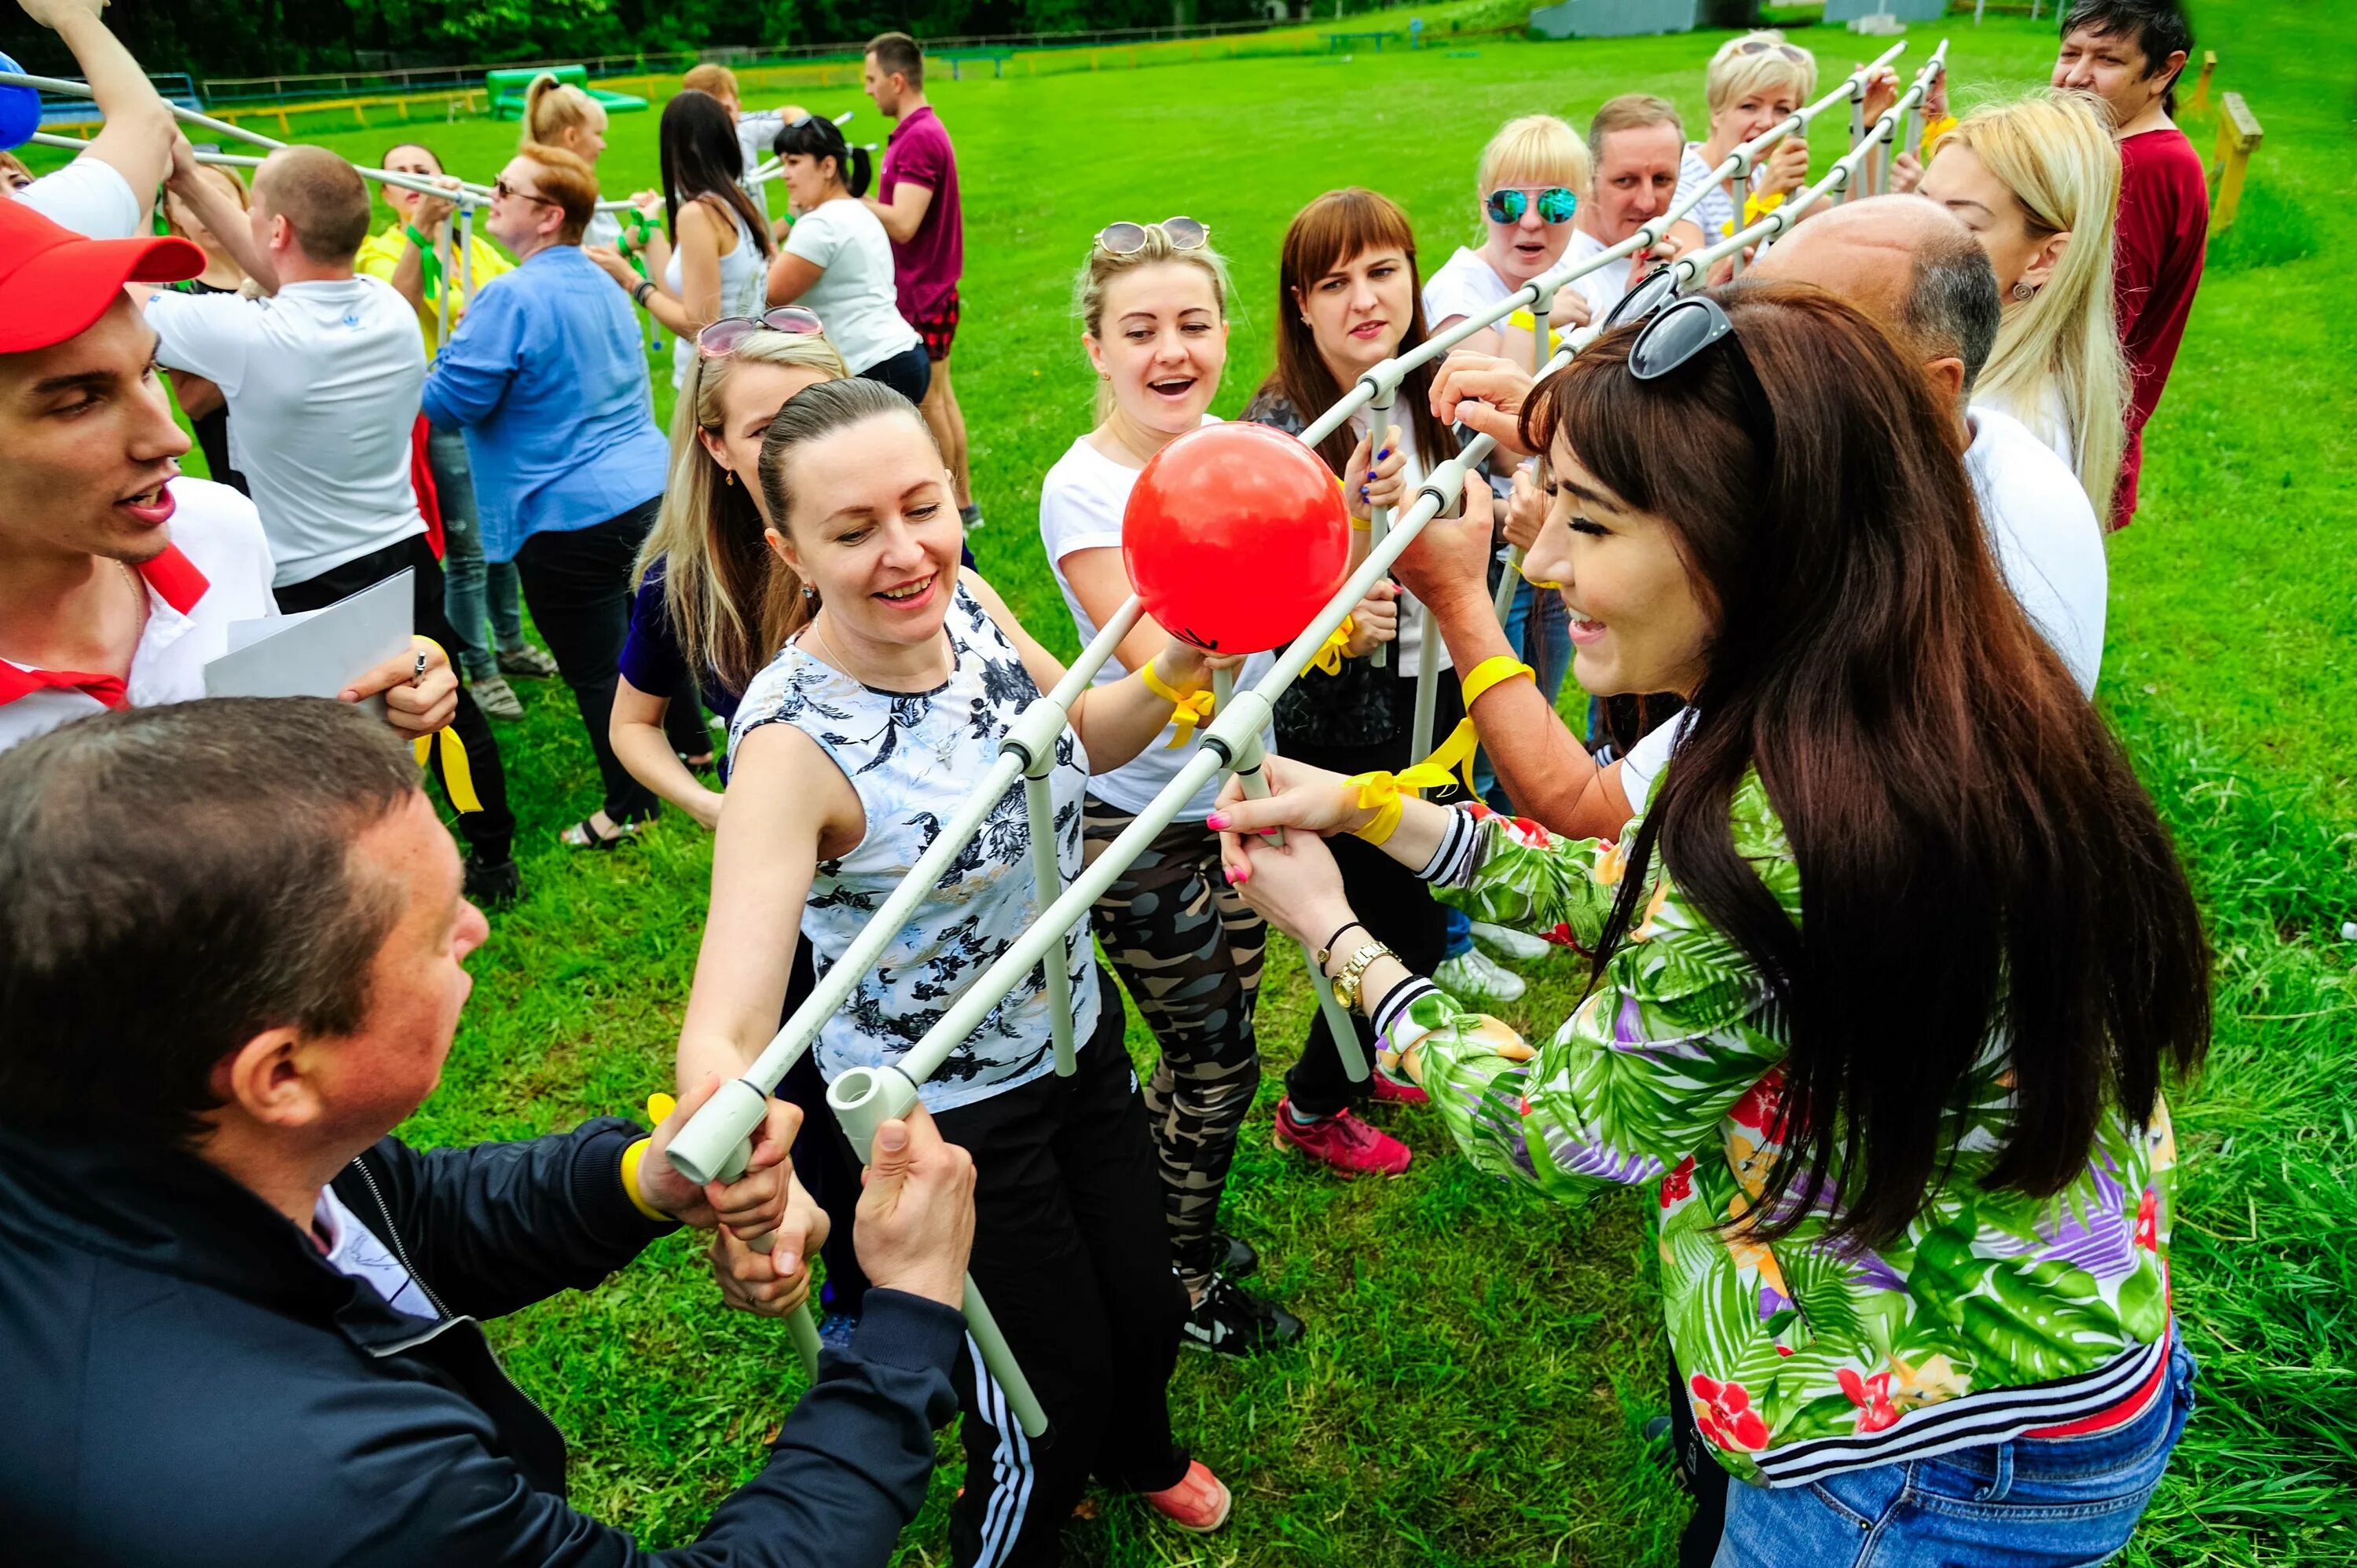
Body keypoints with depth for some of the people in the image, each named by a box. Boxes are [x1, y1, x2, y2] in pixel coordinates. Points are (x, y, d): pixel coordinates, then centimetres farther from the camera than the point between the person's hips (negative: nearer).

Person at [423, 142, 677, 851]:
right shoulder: (601, 286, 11)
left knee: (595, 668, 4)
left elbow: (450, 402, -15)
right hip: (647, 490, 9)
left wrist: (450, 349, 5)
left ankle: (629, 806, 16)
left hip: (572, 514, -9)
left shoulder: (513, 298, -17)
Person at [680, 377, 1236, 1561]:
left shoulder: (966, 604, -13)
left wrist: (1185, 653, -13)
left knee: (1143, 1305, 26)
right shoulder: (793, 741, -32)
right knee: (1044, 1412, 12)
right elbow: (723, 1029, -38)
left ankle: (1139, 1454, 62)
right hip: (947, 1118, -6)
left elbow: (1086, 738, 6)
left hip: (1078, 1036, 6)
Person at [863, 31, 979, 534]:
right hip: (930, 290, 10)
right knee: (940, 396, 14)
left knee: (926, 403, -1)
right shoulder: (922, 131, 12)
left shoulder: (918, 139, -20)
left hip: (919, 296, -10)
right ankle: (964, 504, 22)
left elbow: (902, 224, -27)